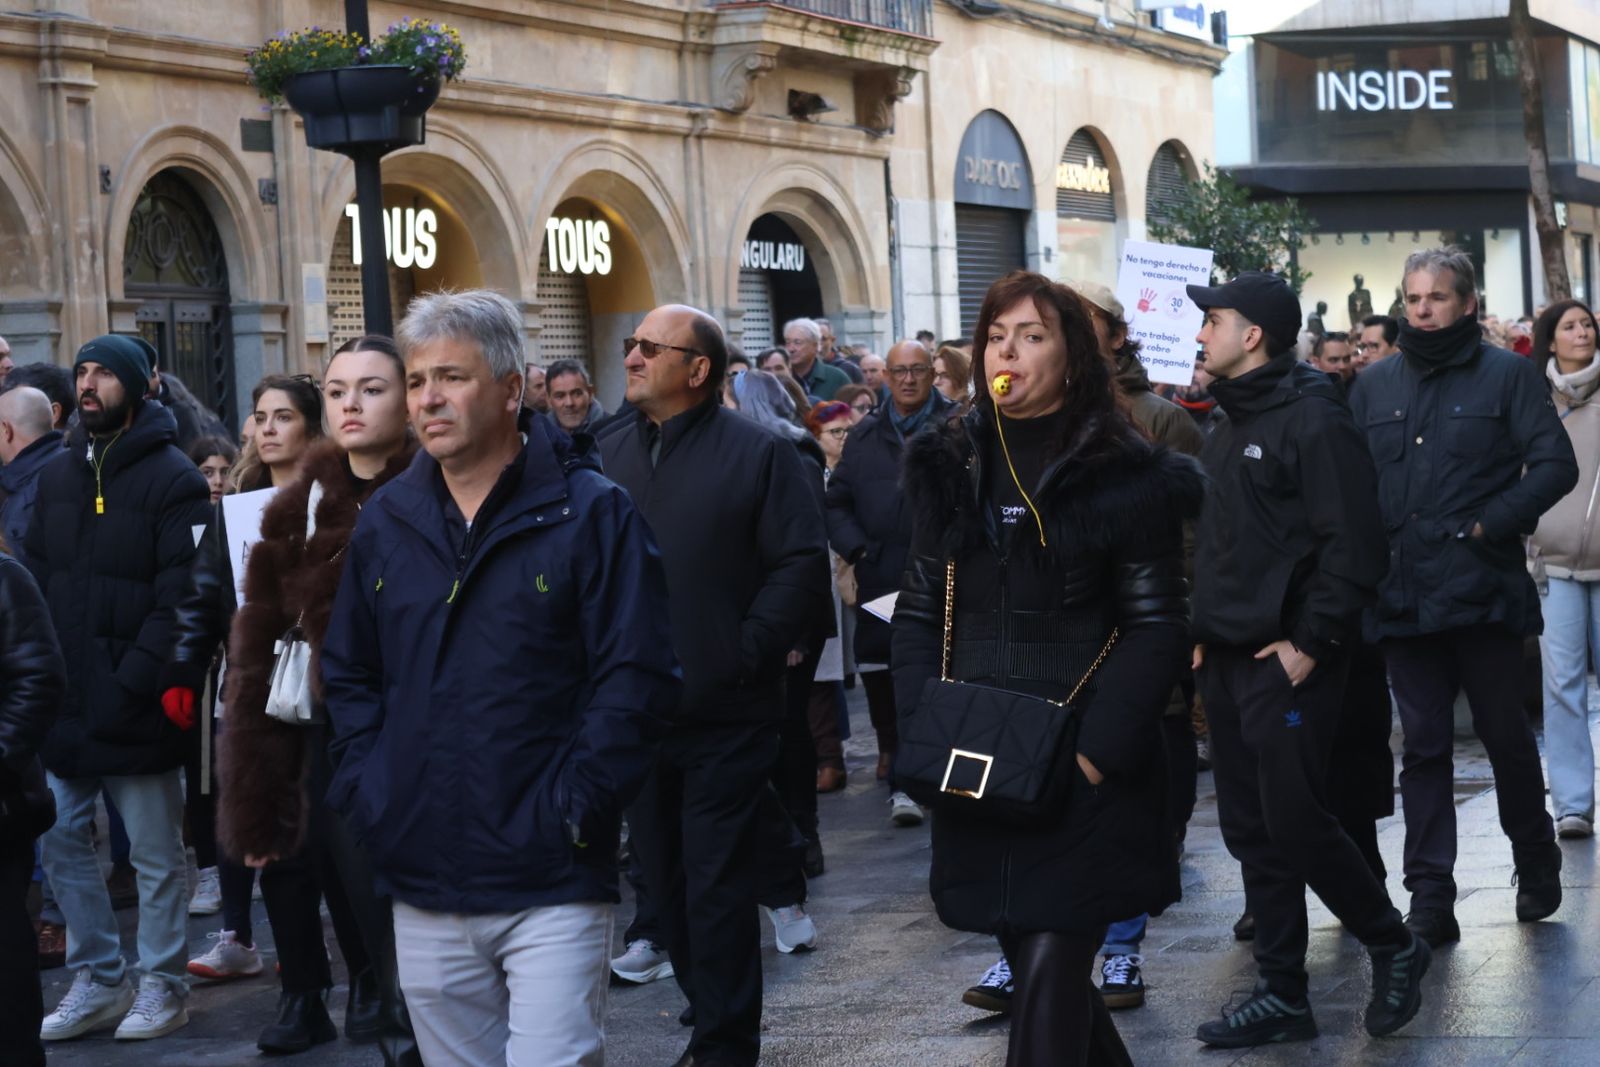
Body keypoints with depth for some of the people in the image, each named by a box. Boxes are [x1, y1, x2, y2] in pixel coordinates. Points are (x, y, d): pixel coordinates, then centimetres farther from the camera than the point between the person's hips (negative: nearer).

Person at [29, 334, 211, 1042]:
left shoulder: (172, 478, -7)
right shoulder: (58, 476, 12)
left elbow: (179, 599, -13)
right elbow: (35, 579, 13)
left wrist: (131, 684, -20)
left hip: (132, 710, -6)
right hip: (62, 702, 6)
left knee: (156, 854, 4)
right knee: (61, 842, 10)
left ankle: (162, 986, 17)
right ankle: (98, 979, 23)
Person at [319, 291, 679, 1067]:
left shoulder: (589, 514, -6)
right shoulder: (385, 521, 10)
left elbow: (638, 677, -10)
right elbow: (347, 674, 17)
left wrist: (575, 807, -14)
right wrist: (365, 792, 4)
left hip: (552, 885, -5)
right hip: (423, 885, 5)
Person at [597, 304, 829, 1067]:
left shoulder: (757, 453, -6)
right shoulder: (607, 455, 9)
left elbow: (802, 566, -9)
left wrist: (746, 655, -13)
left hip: (724, 715, -5)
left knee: (717, 885, -2)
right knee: (666, 879, 13)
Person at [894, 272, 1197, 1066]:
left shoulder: (1123, 474, -5)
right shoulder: (948, 465, 9)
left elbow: (1155, 628, -8)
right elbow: (919, 610, 10)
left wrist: (1097, 754, -16)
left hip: (1079, 770, -5)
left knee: (1048, 979, -9)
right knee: (1032, 964, 14)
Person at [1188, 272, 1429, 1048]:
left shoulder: (1312, 417, -12)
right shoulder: (1231, 426, 16)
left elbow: (1351, 544, -17)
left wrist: (1310, 644, -19)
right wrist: (1203, 630, 12)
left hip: (1288, 660, -9)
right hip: (1227, 660, 9)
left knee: (1294, 822, -7)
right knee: (1250, 831, 9)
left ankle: (1394, 948, 14)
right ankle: (1282, 993, 15)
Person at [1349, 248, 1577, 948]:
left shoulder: (1506, 375, 0)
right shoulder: (1374, 386, 12)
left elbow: (1555, 465, -7)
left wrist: (1489, 525, -14)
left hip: (1483, 593, -3)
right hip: (1404, 596, 3)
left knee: (1505, 733, 6)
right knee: (1423, 747, 4)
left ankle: (1536, 865, 28)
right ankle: (1429, 901, 6)